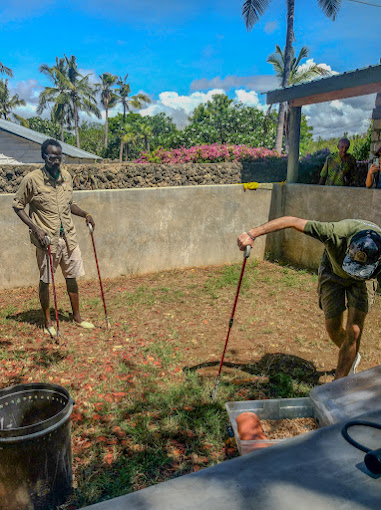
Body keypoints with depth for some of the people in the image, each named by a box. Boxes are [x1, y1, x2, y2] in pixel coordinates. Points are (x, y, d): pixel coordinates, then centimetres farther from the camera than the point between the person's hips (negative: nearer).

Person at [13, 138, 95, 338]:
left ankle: (77, 317, 27)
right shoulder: (32, 179, -11)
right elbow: (18, 206, -4)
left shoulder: (66, 177, 5)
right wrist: (34, 228, -16)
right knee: (45, 280, 7)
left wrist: (84, 214, 0)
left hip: (68, 236, 5)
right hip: (46, 239, -4)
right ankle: (47, 322, 23)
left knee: (72, 277, 13)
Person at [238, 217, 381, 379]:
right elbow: (292, 221, -36)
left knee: (353, 332, -12)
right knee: (333, 327, 0)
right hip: (332, 272, 0)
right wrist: (252, 233, -36)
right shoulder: (336, 233, -42)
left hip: (362, 281, 0)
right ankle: (352, 357, 34)